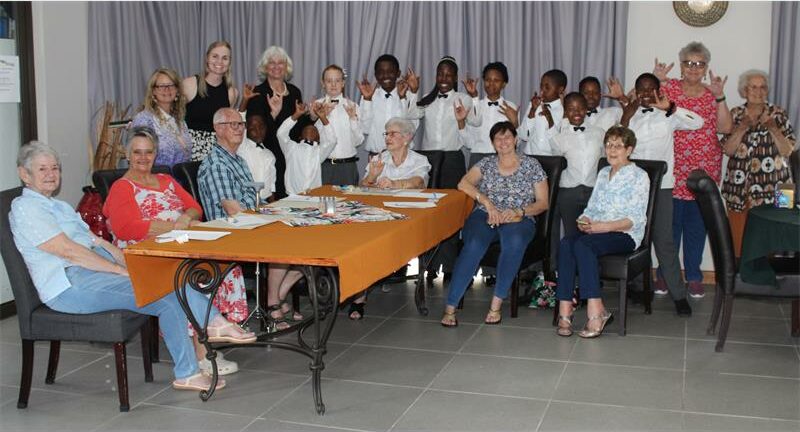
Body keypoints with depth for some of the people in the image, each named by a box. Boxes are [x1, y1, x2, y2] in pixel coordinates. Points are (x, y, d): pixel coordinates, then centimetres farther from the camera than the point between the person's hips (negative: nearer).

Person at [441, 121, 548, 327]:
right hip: (485, 217, 1)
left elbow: (543, 202, 8)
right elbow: (463, 184, 0)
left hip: (519, 220, -1)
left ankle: (497, 303, -30)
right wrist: (487, 202, -15)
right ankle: (450, 306, -32)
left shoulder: (531, 165, 13)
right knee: (474, 245, -34)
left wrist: (518, 212, -10)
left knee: (514, 242, -39)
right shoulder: (486, 163, 16)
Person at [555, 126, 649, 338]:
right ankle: (564, 311, -35)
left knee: (582, 244, -35)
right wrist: (585, 220, -3)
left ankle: (596, 311, -35)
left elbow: (636, 219, -8)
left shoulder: (639, 176, 2)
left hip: (625, 234, -5)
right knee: (566, 242, -28)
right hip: (596, 231, 5)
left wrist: (603, 227, -19)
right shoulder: (603, 173, 24)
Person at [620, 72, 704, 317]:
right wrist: (625, 119, -13)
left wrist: (670, 107, -18)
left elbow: (697, 123, -10)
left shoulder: (667, 116, 4)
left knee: (664, 240, -4)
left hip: (661, 185, -2)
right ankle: (640, 287, 19)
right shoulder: (629, 115, 9)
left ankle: (678, 294, 0)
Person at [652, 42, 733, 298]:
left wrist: (719, 96, -12)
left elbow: (725, 128, -4)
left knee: (697, 226, 7)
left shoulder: (712, 95, 9)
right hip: (673, 170, -2)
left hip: (704, 172, 2)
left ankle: (694, 277, 18)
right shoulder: (668, 88, 2)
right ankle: (664, 274, 14)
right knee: (670, 224, 0)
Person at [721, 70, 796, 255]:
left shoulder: (778, 114, 5)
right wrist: (743, 127, -13)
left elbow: (787, 151, 0)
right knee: (738, 236, 1)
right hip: (739, 186, 1)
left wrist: (773, 129, -13)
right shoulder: (735, 115, 7)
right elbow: (728, 150, -1)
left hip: (770, 186, -1)